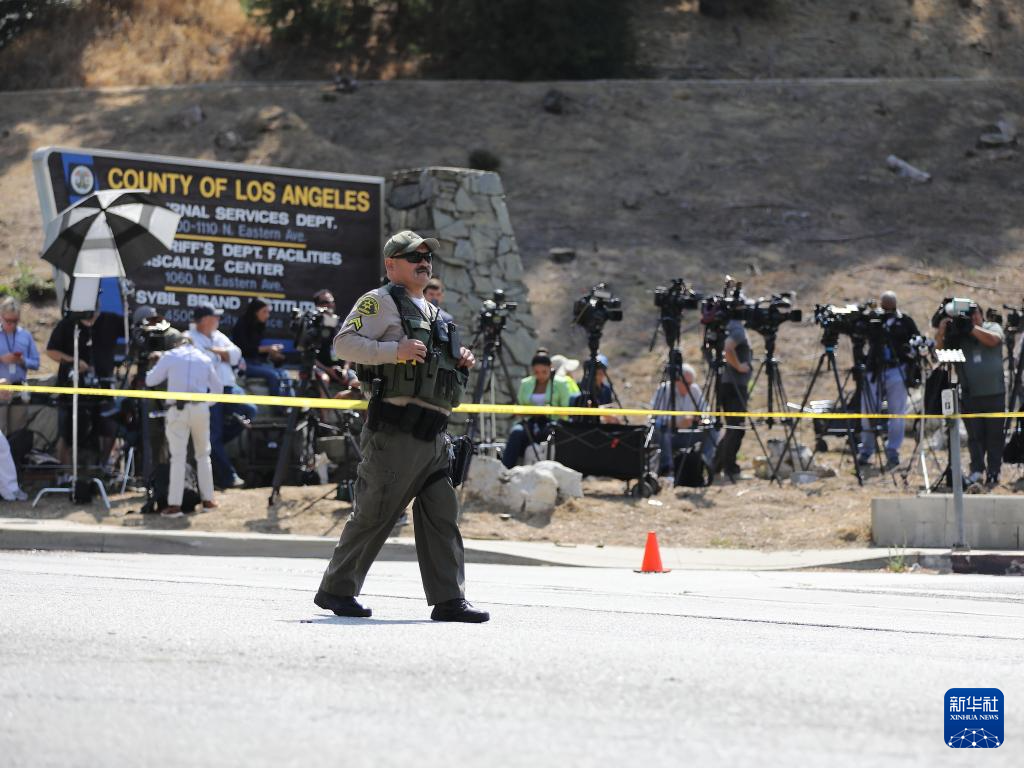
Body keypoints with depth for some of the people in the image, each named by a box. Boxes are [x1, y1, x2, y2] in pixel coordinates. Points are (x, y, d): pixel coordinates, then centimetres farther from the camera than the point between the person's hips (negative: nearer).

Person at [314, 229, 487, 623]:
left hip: (432, 438, 8)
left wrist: (460, 362, 13)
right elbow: (344, 343, -13)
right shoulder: (380, 302, -1)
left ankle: (448, 599, 1)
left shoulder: (433, 313, 25)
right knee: (373, 515, -4)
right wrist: (395, 350, -23)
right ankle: (336, 590, 7)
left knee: (442, 517, 2)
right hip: (395, 431, -8)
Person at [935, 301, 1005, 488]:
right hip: (970, 394, 0)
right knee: (975, 435, -5)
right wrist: (941, 333, -17)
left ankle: (993, 473, 10)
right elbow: (940, 351, -1)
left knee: (995, 435, 4)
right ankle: (977, 470, -9)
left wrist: (971, 327, -16)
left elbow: (992, 340, -15)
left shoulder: (992, 327, 6)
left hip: (995, 393, 0)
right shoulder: (959, 336, 7)